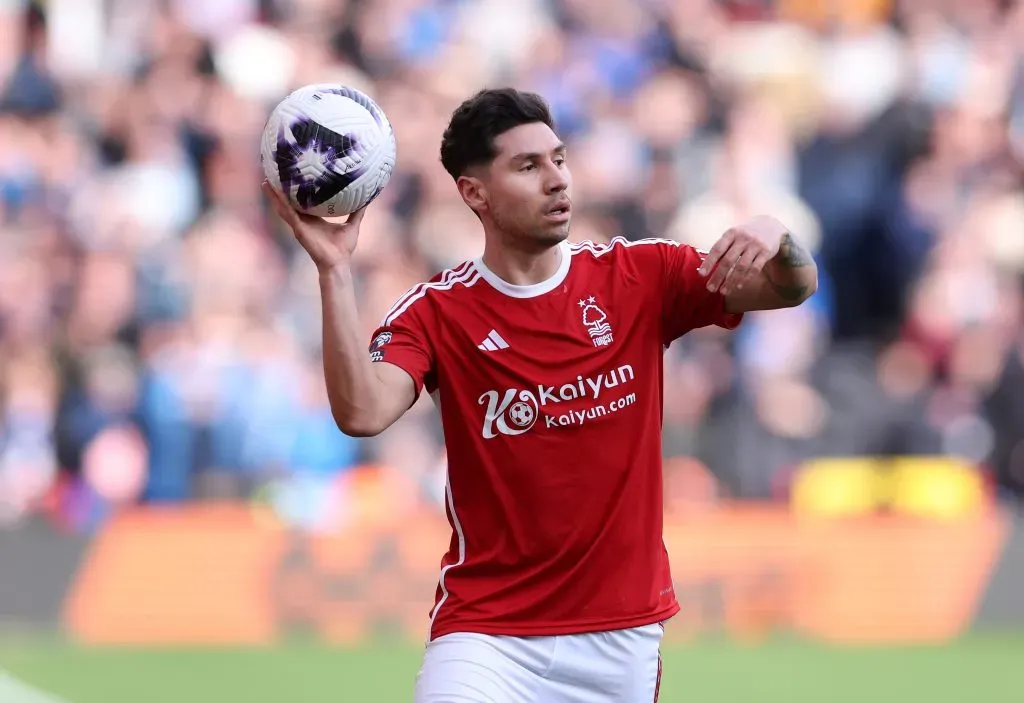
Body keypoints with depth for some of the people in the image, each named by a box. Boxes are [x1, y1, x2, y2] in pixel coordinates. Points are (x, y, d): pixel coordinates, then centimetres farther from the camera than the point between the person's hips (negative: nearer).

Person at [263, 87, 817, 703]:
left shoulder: (641, 277, 1)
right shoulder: (435, 312, -5)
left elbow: (795, 288, -3)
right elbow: (361, 414, -21)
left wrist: (774, 238, -26)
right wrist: (335, 270, -29)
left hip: (624, 634, 3)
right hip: (487, 634, -3)